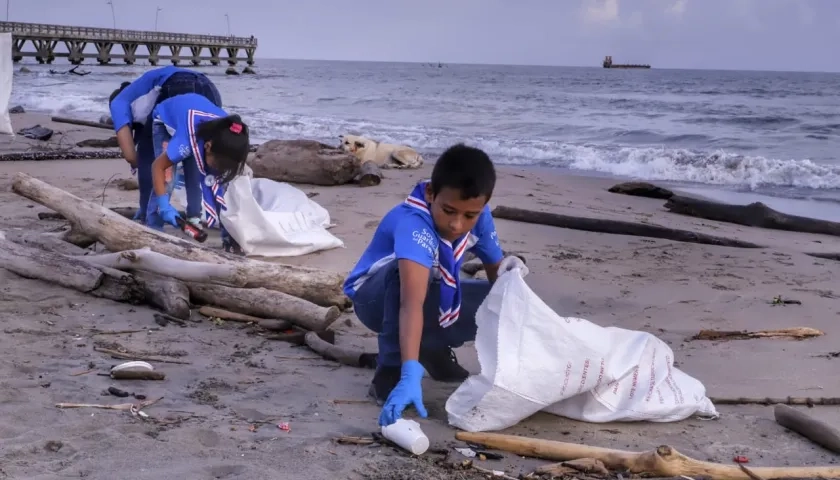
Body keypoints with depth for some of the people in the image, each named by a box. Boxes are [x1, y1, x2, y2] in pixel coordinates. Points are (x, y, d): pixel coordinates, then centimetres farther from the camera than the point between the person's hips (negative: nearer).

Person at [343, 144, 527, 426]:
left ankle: (433, 348, 9)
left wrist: (507, 273, -29)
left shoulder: (477, 215, -18)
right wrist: (411, 374, -61)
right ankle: (389, 372, -24)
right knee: (409, 272, -38)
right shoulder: (413, 223, -38)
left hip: (437, 297, 6)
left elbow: (494, 271, -4)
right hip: (375, 299, -6)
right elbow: (412, 302, -51)